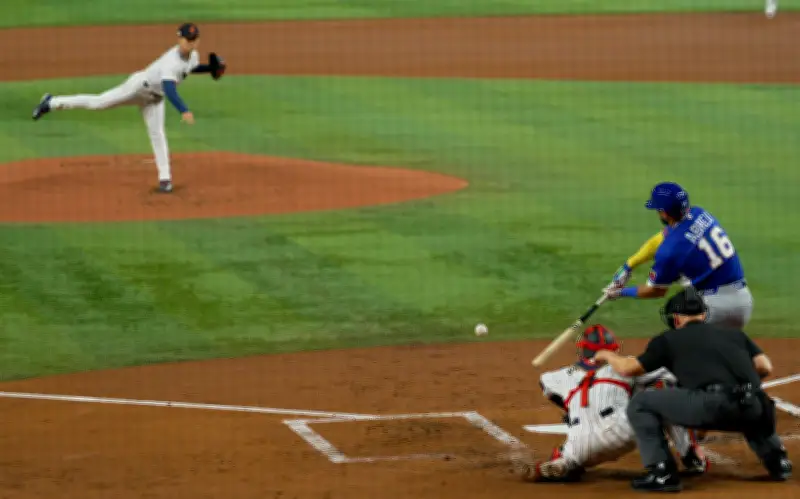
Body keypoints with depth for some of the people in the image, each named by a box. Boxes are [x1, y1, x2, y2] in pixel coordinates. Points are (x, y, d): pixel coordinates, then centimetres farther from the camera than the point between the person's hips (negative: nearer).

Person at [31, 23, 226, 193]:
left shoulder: (193, 55, -4)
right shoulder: (172, 60, -33)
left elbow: (189, 68, 21)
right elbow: (169, 88, -45)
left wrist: (209, 68, 4)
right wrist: (184, 111, -57)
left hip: (154, 98, 7)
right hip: (140, 85, -7)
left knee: (157, 134, 1)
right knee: (98, 102, -5)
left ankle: (164, 178, 1)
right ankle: (53, 102, 8)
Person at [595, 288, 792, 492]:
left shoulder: (669, 339, 20)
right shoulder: (734, 334, 30)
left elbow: (627, 368, 19)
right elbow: (765, 367, 19)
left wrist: (607, 355, 41)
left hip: (714, 406, -5)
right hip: (753, 411, 5)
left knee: (639, 404, 11)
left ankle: (662, 473, 1)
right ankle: (776, 458, 25)